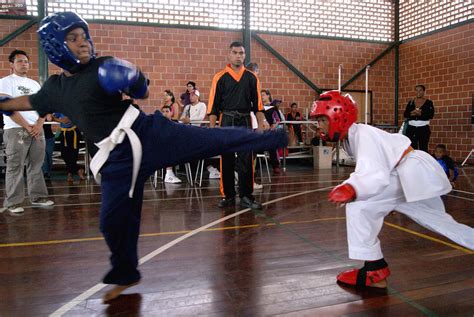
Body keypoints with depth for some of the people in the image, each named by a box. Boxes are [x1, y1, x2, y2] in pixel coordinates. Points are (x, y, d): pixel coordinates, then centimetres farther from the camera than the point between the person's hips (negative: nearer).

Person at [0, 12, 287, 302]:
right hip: (119, 157, 3)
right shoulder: (54, 88, 12)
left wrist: (135, 79, -15)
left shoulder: (104, 66, 0)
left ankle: (274, 139, 1)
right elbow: (29, 102, 33)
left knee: (218, 140, -12)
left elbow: (144, 94, 5)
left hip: (150, 133, -3)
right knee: (113, 221, 9)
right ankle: (125, 275, 33)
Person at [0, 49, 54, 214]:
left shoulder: (34, 84, 18)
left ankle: (38, 197, 15)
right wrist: (27, 126, -12)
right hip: (15, 130, -5)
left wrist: (38, 125, -4)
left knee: (36, 166, 7)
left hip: (37, 130, 5)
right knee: (15, 167, -4)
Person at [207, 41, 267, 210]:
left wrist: (260, 126, 1)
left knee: (246, 161, 0)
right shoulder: (220, 77, 3)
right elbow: (213, 105, 1)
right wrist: (212, 128, -5)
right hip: (226, 121, -1)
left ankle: (246, 197, 8)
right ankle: (228, 196, 16)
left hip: (245, 122, 1)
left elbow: (257, 104, 8)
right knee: (226, 160, 5)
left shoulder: (252, 78, 8)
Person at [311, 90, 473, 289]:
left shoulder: (362, 135, -22)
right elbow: (369, 171, 11)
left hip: (413, 172, -10)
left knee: (359, 206, -18)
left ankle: (375, 272, -10)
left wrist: (352, 190, -52)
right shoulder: (350, 137, 5)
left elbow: (378, 176, -36)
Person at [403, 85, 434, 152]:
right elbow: (405, 114, 5)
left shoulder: (429, 103, 5)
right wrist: (411, 114, -15)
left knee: (423, 149, -4)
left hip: (423, 128, -2)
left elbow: (431, 115, -7)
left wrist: (421, 114, -22)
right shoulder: (411, 102, 12)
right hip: (411, 127, 2)